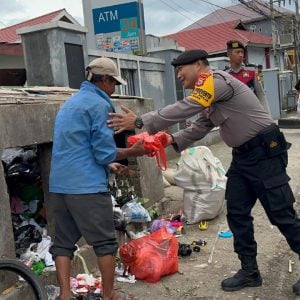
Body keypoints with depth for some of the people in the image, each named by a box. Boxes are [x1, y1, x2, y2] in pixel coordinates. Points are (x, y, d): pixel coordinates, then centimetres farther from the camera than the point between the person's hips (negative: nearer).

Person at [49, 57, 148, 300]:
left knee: (63, 242, 11)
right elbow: (104, 152, -12)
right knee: (105, 242, 6)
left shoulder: (70, 103, 19)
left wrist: (108, 165, 24)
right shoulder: (99, 104, -9)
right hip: (86, 186, -8)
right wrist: (133, 152, 4)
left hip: (59, 184, 8)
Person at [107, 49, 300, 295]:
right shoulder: (207, 94, 13)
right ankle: (250, 271, 20)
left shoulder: (216, 80, -18)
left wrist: (140, 121, -24)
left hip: (264, 152, -10)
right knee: (237, 213, 9)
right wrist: (173, 140, -2)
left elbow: (184, 109, -26)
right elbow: (199, 128, 14)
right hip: (243, 155, 10)